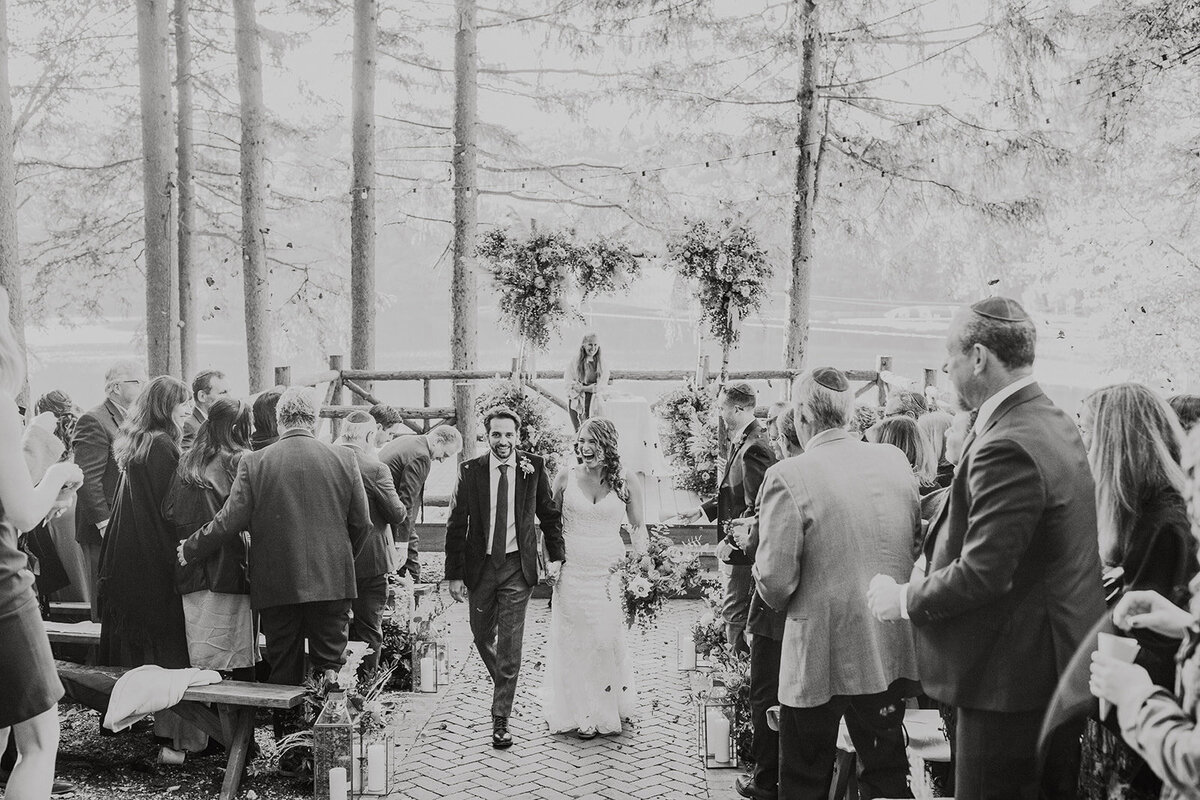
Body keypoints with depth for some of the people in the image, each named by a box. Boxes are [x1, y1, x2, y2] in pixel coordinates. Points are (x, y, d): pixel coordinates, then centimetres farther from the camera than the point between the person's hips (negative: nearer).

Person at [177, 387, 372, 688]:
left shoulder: (254, 463, -5)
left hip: (276, 585, 0)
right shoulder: (344, 459, -1)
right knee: (329, 667, 6)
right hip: (332, 582, 0)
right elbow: (361, 524, 4)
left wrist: (189, 550, 13)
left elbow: (229, 521, -3)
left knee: (283, 676, 10)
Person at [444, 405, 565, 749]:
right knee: (482, 634, 16)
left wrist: (555, 556, 0)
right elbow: (456, 525, -2)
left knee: (510, 644, -3)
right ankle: (503, 682, 46)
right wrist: (455, 574, -5)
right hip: (480, 565, 2)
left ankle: (500, 720, 4)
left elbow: (550, 514, 8)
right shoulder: (470, 470, -4)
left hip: (518, 566, -1)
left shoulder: (534, 467, -2)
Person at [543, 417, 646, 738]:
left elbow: (638, 527, 9)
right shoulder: (566, 477, -1)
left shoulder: (627, 482, -2)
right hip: (572, 573, 1)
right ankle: (580, 714, 21)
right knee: (573, 642, 6)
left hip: (610, 574, -1)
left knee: (608, 642, 4)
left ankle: (608, 709, 23)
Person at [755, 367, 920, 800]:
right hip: (890, 651, 5)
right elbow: (916, 541, 13)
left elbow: (775, 582, -18)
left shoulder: (788, 477, -18)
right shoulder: (896, 462, 0)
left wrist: (783, 602, 3)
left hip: (819, 656, -5)